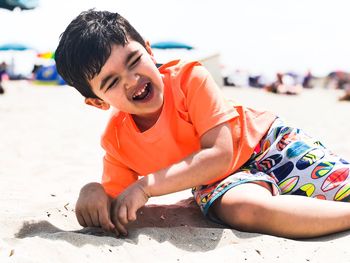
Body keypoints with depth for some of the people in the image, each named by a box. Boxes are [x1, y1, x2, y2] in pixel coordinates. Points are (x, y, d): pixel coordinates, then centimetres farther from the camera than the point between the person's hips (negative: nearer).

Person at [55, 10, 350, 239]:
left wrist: (145, 186, -35)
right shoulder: (116, 140, -13)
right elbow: (117, 210, -7)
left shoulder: (189, 78, -25)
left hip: (266, 142, -1)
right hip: (216, 180, 2)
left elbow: (220, 154, -30)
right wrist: (93, 192, -31)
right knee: (242, 208, -35)